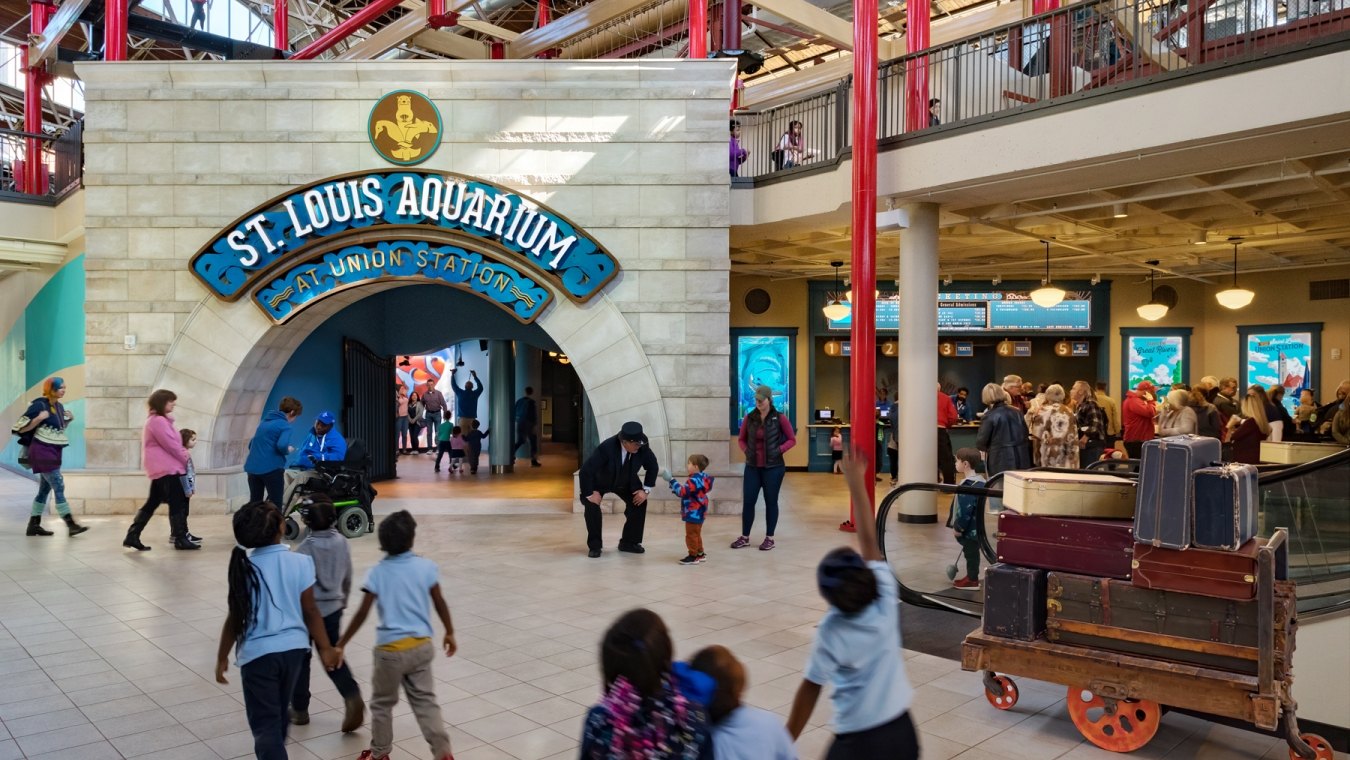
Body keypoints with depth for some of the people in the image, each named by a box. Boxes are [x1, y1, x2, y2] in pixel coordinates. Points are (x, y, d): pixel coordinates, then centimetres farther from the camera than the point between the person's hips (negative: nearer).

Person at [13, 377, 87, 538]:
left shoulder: (60, 406, 10)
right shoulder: (39, 405, -13)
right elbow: (21, 428, -12)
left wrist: (69, 420, 4)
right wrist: (39, 418, -23)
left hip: (54, 452, 9)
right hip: (42, 452, -9)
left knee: (45, 489, 11)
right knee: (58, 486, -12)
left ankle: (33, 525, 19)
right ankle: (71, 525, -14)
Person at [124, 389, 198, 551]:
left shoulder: (157, 420, 20)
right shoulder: (158, 421, -15)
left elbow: (170, 443, 20)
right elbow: (170, 445, -16)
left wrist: (182, 453, 3)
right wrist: (185, 460, -4)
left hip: (161, 468, 11)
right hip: (167, 468, -11)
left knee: (152, 503, 12)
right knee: (177, 503, -6)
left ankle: (132, 536, 12)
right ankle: (180, 539, -3)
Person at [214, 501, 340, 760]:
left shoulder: (244, 567, -11)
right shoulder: (300, 562, -10)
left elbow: (236, 618, -6)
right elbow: (310, 610, -6)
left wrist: (222, 656, 8)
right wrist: (326, 648, 4)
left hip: (258, 652, -2)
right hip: (293, 647, 3)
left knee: (265, 723, 5)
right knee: (280, 712, 25)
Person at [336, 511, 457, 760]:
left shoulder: (377, 573, -9)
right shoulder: (427, 567, -5)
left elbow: (362, 614, -10)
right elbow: (440, 604, 2)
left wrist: (340, 644, 1)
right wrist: (449, 632, 16)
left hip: (390, 649, -2)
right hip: (422, 646, 2)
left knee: (382, 703, 18)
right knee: (425, 701, 11)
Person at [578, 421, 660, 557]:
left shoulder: (642, 447, -28)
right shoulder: (607, 447, -41)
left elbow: (652, 466, -9)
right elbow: (585, 470, -36)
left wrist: (646, 490, -12)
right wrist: (590, 493, -30)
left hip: (626, 482, 4)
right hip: (600, 481, -4)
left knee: (639, 503, -12)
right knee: (591, 505, -23)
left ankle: (629, 542, 6)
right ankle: (594, 545, -5)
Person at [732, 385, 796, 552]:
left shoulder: (779, 419, -7)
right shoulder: (749, 418, 2)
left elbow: (792, 440, 0)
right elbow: (741, 438, 14)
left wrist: (778, 451, -12)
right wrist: (746, 450, -4)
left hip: (773, 467, -3)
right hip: (752, 466, 3)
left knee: (771, 501, 6)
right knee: (748, 501, 4)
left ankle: (769, 538, 16)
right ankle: (745, 537, 15)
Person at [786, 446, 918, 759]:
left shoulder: (829, 631, -15)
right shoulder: (885, 602, -11)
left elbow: (810, 690, -12)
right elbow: (869, 541, -5)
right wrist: (857, 484, -1)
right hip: (899, 732, 3)